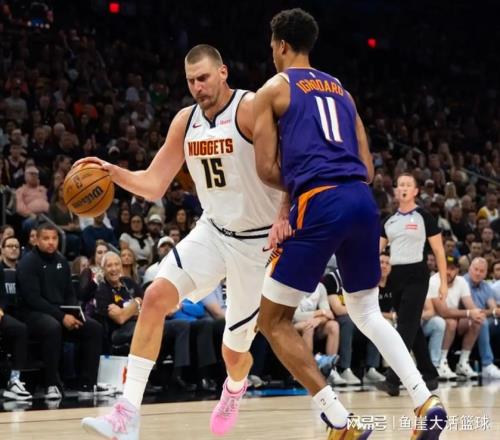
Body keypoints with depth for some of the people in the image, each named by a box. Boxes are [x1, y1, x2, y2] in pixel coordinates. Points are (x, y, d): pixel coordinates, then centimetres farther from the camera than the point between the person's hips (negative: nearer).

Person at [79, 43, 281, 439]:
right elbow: (154, 185, 4)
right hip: (213, 230, 5)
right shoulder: (185, 121, 2)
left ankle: (235, 389, 46)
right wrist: (113, 172, -14)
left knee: (236, 348, 5)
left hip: (258, 240, -5)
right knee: (156, 296, -19)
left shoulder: (251, 109, -18)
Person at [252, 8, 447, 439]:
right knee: (367, 312, 24)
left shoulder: (273, 89, 8)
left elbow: (267, 169, 2)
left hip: (320, 204, -6)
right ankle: (427, 402, 7)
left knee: (273, 319, 5)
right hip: (362, 201, 6)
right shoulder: (341, 90, 26)